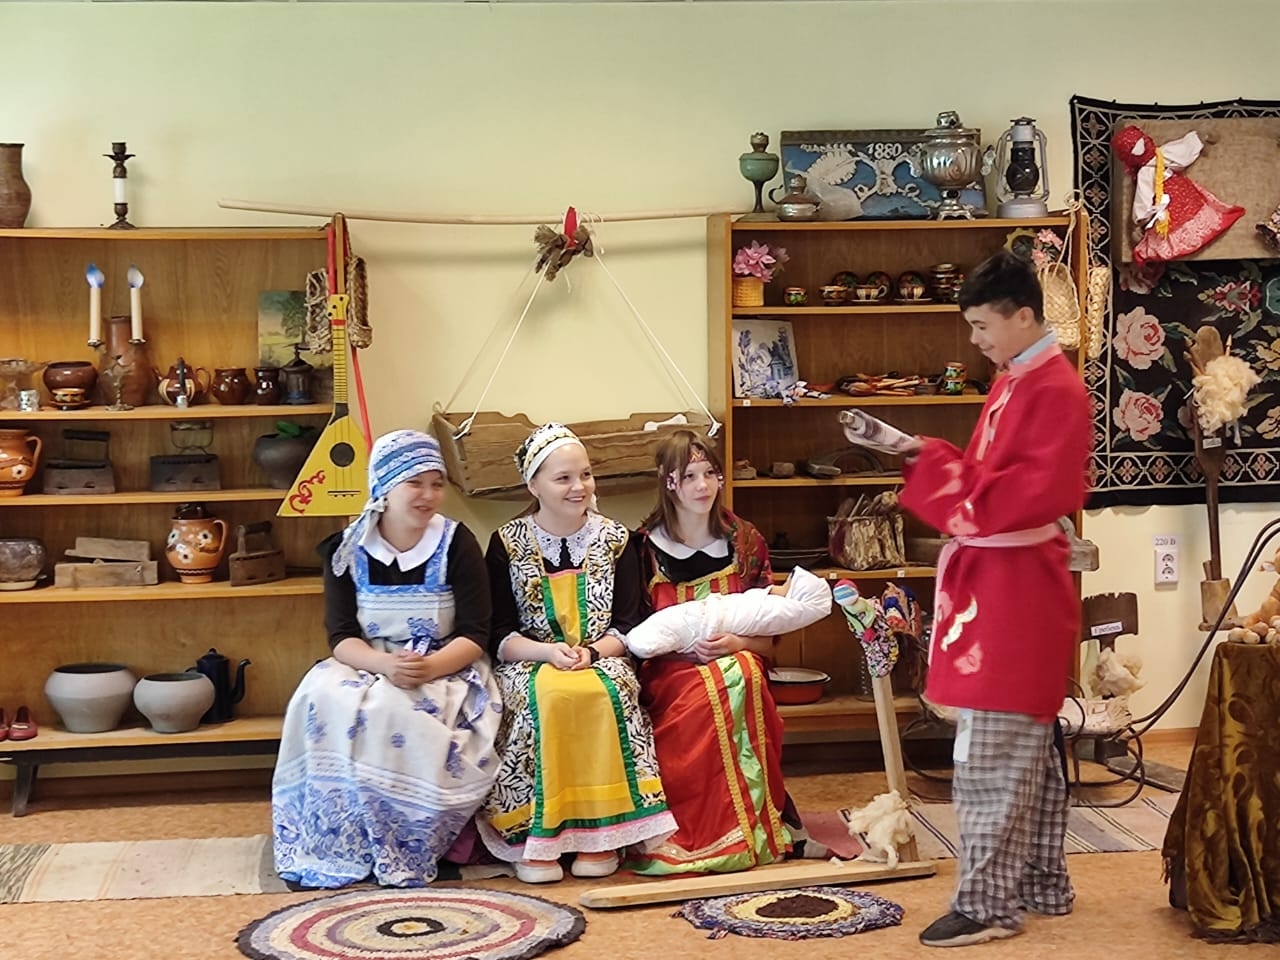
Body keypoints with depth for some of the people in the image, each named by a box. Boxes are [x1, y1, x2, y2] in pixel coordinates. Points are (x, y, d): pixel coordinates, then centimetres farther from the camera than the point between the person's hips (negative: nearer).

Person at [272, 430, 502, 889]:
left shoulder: (457, 543, -4)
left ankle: (409, 853, -20)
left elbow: (476, 634, -7)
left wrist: (430, 667, -27)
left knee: (394, 711, -35)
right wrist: (385, 665, -27)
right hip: (369, 667, 2)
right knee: (324, 700, -30)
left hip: (445, 669, -2)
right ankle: (334, 847, -21)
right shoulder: (347, 548, 1)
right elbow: (341, 636, -5)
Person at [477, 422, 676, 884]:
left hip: (602, 662, 1)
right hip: (530, 664, -1)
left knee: (601, 694, -34)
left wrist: (591, 651, -15)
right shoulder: (507, 543, 4)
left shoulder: (615, 539, 9)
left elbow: (629, 625, 5)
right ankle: (536, 836, -30)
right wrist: (549, 653, -18)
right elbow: (499, 635, 0)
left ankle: (600, 835, -27)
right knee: (548, 697, -36)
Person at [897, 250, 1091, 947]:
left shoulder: (1055, 390, -16)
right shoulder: (1013, 384, 14)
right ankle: (1041, 885, 26)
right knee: (1024, 749, 16)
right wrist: (933, 459, 1)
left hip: (1018, 587, -10)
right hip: (993, 581, 10)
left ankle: (988, 903, 1)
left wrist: (941, 471, -19)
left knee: (990, 756, -6)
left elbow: (1042, 492, -23)